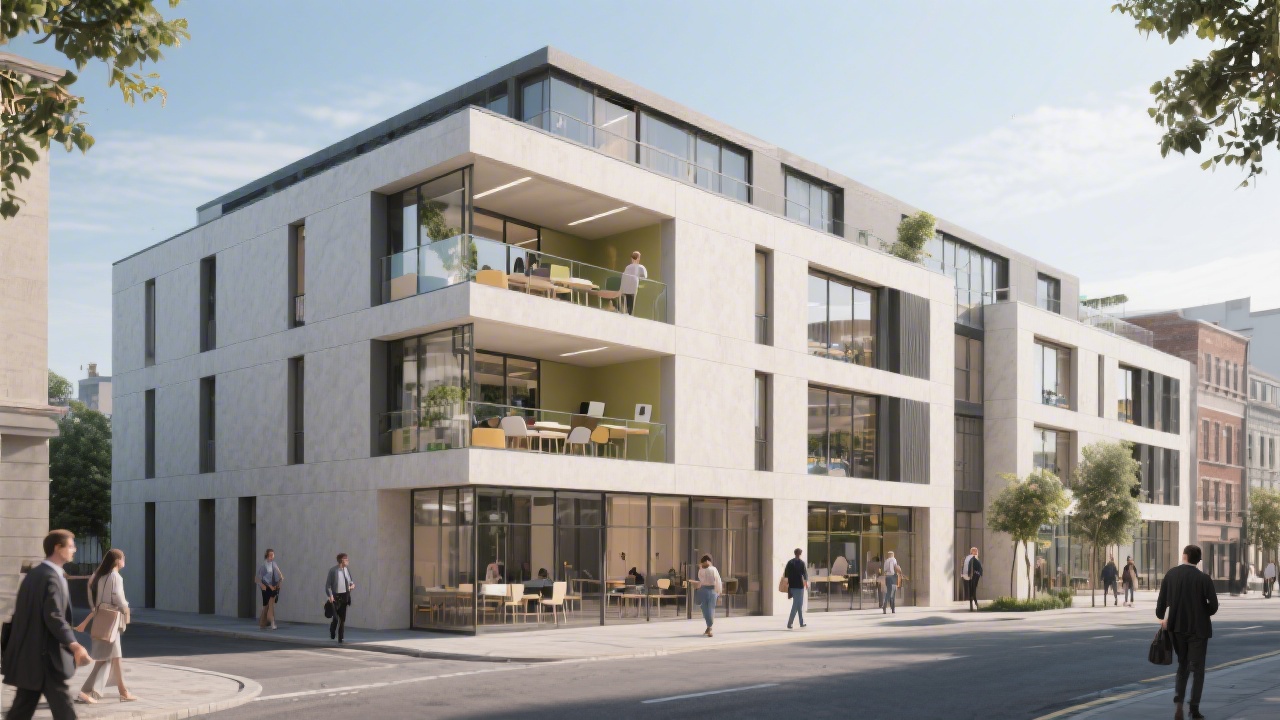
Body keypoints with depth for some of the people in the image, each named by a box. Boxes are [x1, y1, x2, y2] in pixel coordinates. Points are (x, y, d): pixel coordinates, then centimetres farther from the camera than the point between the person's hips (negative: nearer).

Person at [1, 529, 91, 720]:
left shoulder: (33, 574, 14)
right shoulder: (51, 577, -15)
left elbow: (22, 613, 18)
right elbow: (53, 617, -24)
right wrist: (74, 646, -28)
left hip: (27, 655, 9)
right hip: (46, 656, -9)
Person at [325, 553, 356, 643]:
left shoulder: (348, 569, 7)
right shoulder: (333, 570, -8)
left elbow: (351, 580, 21)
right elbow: (328, 584, -8)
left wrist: (352, 584, -2)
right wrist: (330, 595, -18)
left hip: (345, 596, 4)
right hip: (335, 597, -4)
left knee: (343, 618, 2)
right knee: (336, 618, -7)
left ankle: (340, 637, 10)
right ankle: (332, 632, 24)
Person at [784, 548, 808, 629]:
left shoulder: (790, 562, 6)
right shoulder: (801, 563, -7)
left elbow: (786, 574, 6)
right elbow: (805, 573, -8)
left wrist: (787, 583, 14)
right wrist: (806, 582, 7)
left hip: (791, 586, 6)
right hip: (799, 586, -6)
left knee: (799, 604, 17)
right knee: (796, 605, -3)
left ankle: (802, 623, 22)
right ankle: (789, 623, -11)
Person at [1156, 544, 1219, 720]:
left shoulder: (1170, 575, -2)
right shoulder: (1203, 578, -11)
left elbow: (1162, 600, -1)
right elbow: (1213, 605, -14)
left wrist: (1162, 618, 15)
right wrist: (1203, 613, 6)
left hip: (1177, 627, 3)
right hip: (1198, 628, -3)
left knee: (1182, 665, 18)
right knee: (1197, 668, 7)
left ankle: (1179, 700, 2)